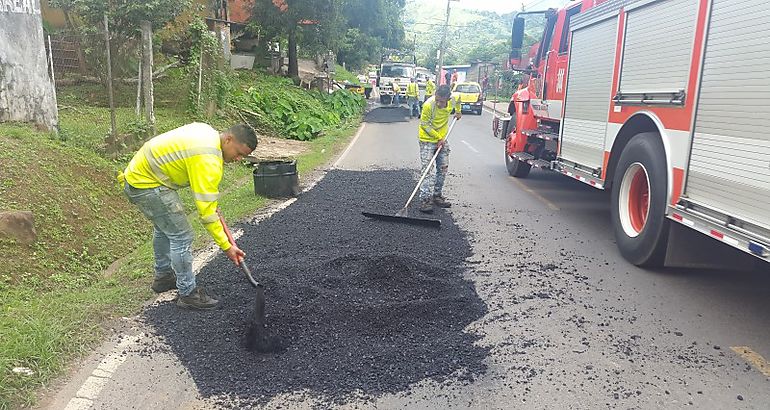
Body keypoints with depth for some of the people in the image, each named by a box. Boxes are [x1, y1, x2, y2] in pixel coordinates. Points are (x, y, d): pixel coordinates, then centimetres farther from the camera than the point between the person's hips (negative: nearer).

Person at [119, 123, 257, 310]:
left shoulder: (207, 132, 2)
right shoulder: (209, 161, -27)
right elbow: (206, 211, -26)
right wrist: (226, 246, -21)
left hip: (138, 173, 11)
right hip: (145, 185, -11)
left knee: (164, 228, 25)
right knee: (181, 236, -7)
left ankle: (163, 276, 43)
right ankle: (188, 293, 5)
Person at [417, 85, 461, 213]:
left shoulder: (452, 101, -9)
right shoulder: (428, 105, -25)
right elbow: (424, 124, -16)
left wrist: (458, 112, 10)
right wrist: (438, 137, -15)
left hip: (442, 140, 6)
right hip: (428, 140, -6)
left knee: (443, 168, 9)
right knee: (427, 170, -12)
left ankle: (437, 195, 23)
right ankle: (425, 200, -11)